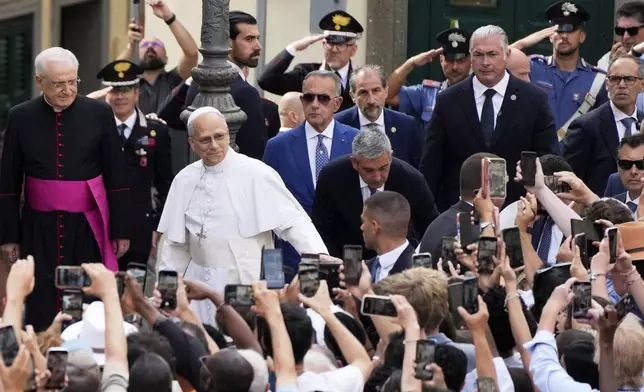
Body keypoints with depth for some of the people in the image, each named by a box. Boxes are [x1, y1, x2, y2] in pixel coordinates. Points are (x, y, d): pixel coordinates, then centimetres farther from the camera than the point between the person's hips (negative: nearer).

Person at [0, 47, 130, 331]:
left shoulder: (99, 113, -1)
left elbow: (116, 177, 2)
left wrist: (121, 230, 0)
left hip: (87, 227, -1)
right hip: (39, 229, 1)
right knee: (41, 311, 2)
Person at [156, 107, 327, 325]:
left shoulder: (255, 174, -7)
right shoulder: (185, 180, 8)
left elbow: (293, 220, -11)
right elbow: (176, 244, 17)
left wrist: (319, 257, -25)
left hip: (246, 283, -4)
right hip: (200, 283, 4)